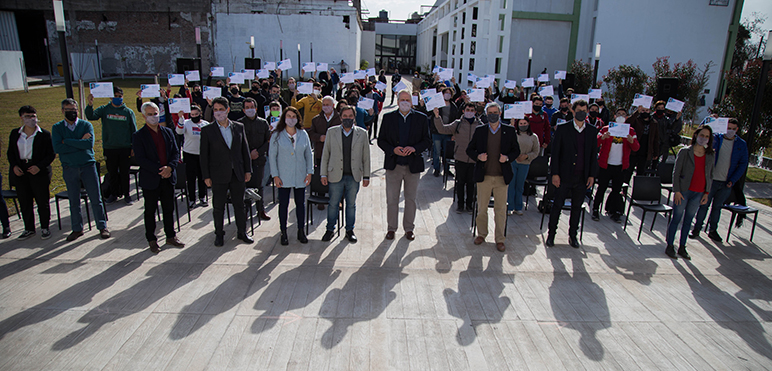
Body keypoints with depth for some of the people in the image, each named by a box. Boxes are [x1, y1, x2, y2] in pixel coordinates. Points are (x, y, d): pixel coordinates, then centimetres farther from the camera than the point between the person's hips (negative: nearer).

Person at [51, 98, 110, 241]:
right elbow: (57, 148, -10)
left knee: (96, 198, 2)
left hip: (88, 165, -1)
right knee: (73, 201, 9)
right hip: (69, 169, 1)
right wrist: (80, 143, -12)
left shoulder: (86, 125, 2)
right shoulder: (57, 127, 5)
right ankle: (77, 229, 22)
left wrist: (67, 141, -12)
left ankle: (102, 227, 13)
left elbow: (89, 143, -15)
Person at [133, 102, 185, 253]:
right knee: (150, 211, 8)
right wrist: (159, 170, -20)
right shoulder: (139, 135, -6)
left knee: (169, 209, 13)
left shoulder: (168, 132, 8)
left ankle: (171, 236, 27)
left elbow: (176, 152, 6)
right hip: (150, 180, -4)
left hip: (168, 178, 4)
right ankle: (152, 240, 20)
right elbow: (140, 158, -13)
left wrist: (170, 167, -13)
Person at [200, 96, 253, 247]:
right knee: (218, 206, 8)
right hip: (218, 175, -2)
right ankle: (219, 234, 24)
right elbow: (204, 155, -2)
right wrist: (206, 176, -6)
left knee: (239, 205, 11)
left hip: (237, 173, 2)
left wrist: (248, 170, 5)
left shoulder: (239, 127, 5)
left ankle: (242, 232, 25)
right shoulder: (207, 130, -3)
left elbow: (245, 150, 8)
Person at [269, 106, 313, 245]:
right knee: (283, 204, 4)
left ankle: (301, 231, 22)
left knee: (300, 203, 9)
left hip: (300, 176, 2)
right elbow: (272, 155, -2)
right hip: (283, 177, -2)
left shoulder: (303, 134, 4)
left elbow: (308, 154, 8)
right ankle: (283, 233, 16)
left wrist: (309, 172, 1)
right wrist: (275, 175, -8)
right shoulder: (277, 135, -2)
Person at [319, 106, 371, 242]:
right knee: (333, 204, 9)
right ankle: (330, 229, 26)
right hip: (335, 175, 0)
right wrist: (323, 174, 1)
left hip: (354, 176, 0)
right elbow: (325, 154, 4)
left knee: (351, 204, 11)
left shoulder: (362, 133, 2)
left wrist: (366, 176, 3)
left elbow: (366, 156, 5)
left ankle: (350, 230, 26)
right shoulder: (331, 132, 2)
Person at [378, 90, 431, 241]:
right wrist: (393, 149, -16)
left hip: (413, 165, 0)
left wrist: (414, 148, -17)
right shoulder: (388, 118, 2)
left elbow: (427, 140, 2)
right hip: (393, 165, 0)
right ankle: (391, 228, 21)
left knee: (411, 199, 11)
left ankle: (409, 228, 25)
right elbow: (381, 140, 2)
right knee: (391, 199, 6)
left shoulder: (421, 118, 2)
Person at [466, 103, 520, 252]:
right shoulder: (479, 131, 4)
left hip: (502, 177, -1)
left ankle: (500, 239, 17)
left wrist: (507, 157, -13)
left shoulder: (509, 130, 3)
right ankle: (481, 234, 28)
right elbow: (469, 149, 8)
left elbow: (516, 150, 7)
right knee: (481, 208, 10)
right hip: (483, 176, 1)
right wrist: (478, 156, -13)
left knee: (501, 209, 5)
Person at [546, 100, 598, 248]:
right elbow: (555, 152, -4)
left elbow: (594, 155, 9)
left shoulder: (592, 131, 6)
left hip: (582, 177, 3)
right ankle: (551, 233, 18)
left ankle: (573, 235, 25)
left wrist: (592, 175, 3)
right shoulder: (563, 129, -3)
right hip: (564, 176, -3)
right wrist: (555, 173, -9)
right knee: (557, 205, 4)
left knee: (577, 208, 12)